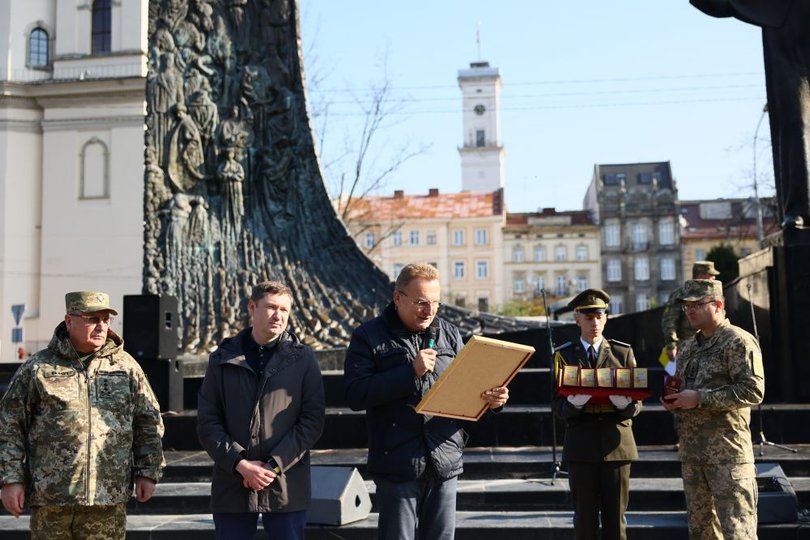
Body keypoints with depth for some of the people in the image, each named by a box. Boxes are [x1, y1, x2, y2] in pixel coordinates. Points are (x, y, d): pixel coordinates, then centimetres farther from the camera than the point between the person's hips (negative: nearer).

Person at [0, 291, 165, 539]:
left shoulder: (126, 366, 7)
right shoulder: (37, 368, 3)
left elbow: (148, 422, 12)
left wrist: (147, 472, 7)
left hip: (109, 500, 1)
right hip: (50, 498, -1)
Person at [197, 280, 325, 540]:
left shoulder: (302, 358, 3)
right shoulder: (223, 358, 6)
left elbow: (313, 420, -3)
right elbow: (207, 422, 2)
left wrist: (274, 465, -12)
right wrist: (239, 464, -11)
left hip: (287, 487, -1)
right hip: (232, 487, 1)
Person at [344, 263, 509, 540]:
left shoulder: (449, 333, 11)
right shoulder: (369, 336, -3)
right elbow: (355, 395, -13)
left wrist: (490, 398, -9)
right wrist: (411, 371, -19)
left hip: (445, 463, 4)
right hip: (397, 467, -4)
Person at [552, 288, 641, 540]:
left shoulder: (623, 352, 9)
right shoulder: (564, 355, 5)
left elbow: (637, 404, 5)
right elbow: (558, 406, 0)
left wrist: (625, 402, -19)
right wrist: (575, 402, -22)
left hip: (617, 443, 1)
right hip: (581, 446, -1)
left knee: (615, 517, 6)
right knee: (585, 519, 4)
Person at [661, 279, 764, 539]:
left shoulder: (738, 342, -8)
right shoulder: (689, 347, 17)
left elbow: (753, 391, -18)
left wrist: (699, 398, -19)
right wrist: (672, 400, 3)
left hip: (727, 452, -8)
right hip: (691, 450, 8)